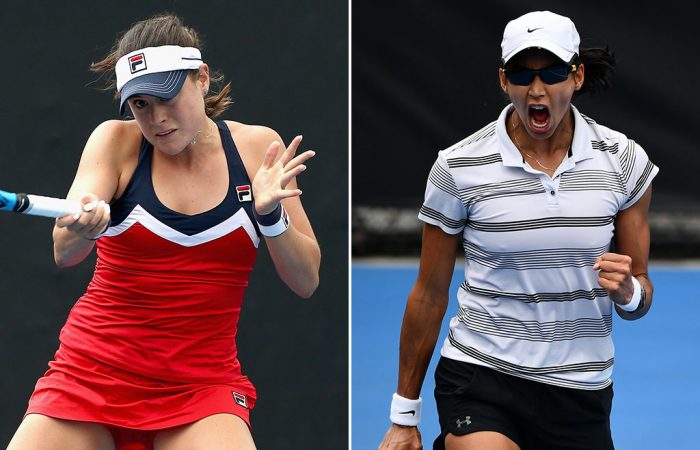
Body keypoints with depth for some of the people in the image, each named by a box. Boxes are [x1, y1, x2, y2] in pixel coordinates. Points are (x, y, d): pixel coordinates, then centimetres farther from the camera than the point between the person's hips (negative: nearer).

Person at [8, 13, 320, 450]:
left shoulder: (256, 146, 0)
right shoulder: (116, 142, -4)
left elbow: (306, 281, 0)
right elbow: (63, 253, -19)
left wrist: (271, 214, -18)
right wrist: (82, 228, -43)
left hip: (203, 379, 0)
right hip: (94, 367, 0)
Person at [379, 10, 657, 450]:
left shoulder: (623, 160, 0)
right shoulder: (459, 167, -5)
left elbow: (640, 293, 8)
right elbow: (429, 295, 3)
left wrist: (627, 291, -16)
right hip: (479, 380, -3)